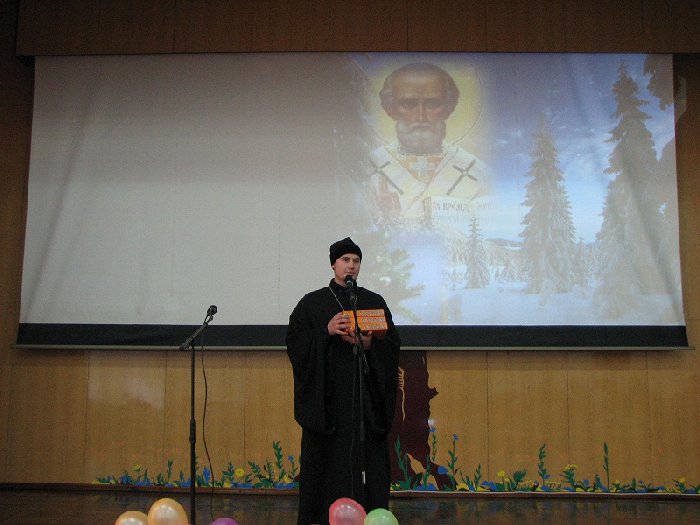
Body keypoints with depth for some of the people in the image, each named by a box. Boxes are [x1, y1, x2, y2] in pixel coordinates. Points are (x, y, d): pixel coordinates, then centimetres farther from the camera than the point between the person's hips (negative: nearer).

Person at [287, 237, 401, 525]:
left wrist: (369, 343, -13)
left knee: (368, 456, -1)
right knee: (329, 458, -2)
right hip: (327, 393, -1)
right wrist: (327, 331, -15)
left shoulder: (375, 302, 10)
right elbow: (295, 341, -2)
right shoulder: (312, 302, 6)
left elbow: (393, 343, 6)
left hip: (365, 391, 1)